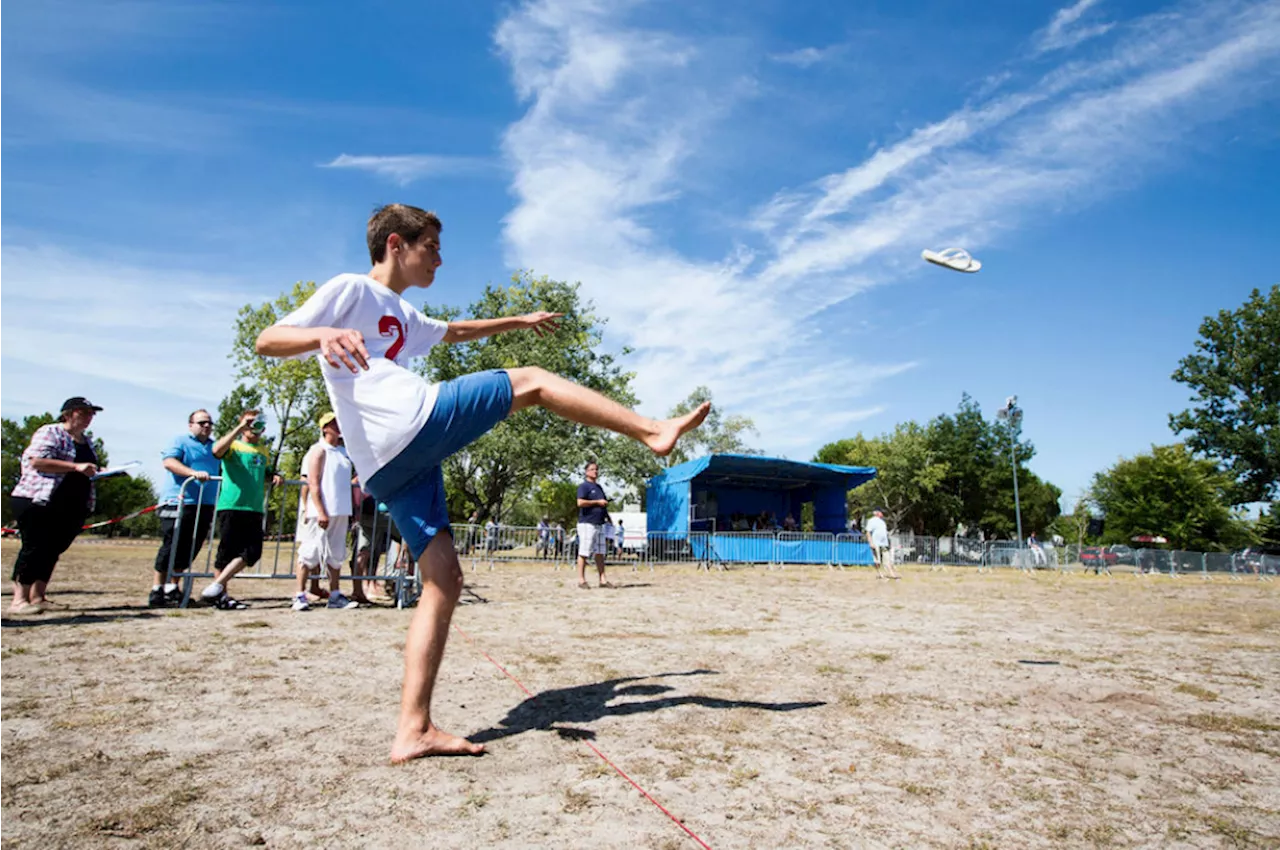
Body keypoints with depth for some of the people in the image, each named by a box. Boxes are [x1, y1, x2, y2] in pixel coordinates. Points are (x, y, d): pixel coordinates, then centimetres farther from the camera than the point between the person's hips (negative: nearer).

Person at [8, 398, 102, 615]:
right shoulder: (50, 432, -4)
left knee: (52, 550, 8)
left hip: (71, 508, 7)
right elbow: (37, 461, -18)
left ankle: (37, 597, 14)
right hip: (38, 502, -7)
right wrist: (76, 467, -23)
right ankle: (19, 599, -1)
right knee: (34, 548, -6)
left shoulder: (87, 441, 19)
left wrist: (98, 472, 7)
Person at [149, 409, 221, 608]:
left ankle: (172, 588, 18)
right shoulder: (180, 442, 3)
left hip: (204, 506, 6)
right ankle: (157, 591, 2)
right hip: (178, 503, -6)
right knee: (171, 548, -6)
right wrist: (194, 473, -27)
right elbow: (168, 462, -13)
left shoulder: (215, 447, 22)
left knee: (190, 549, 7)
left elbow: (224, 471, 29)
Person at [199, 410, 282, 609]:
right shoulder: (233, 446, 1)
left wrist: (275, 477, 9)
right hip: (231, 506, -5)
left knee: (252, 552, -2)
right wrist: (240, 428, -22)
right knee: (227, 552, 0)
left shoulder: (265, 452, 18)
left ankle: (217, 586, 7)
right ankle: (221, 594, 11)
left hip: (255, 509, 6)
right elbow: (217, 450, -22)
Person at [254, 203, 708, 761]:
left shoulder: (403, 316, 33)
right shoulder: (350, 290, 7)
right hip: (413, 424, -9)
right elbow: (267, 341, -3)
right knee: (530, 382, -1)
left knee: (443, 581, 3)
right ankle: (654, 432, 1)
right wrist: (325, 335, -25)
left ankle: (413, 730, 1)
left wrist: (518, 320, 56)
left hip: (392, 468, 9)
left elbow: (455, 331, 50)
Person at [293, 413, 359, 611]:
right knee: (310, 552, -2)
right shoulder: (318, 450, -5)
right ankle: (300, 596, 5)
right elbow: (313, 483, -11)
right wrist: (320, 511, -19)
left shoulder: (344, 451, 15)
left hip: (341, 511, 7)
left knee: (336, 555, 10)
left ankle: (335, 595, 16)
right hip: (322, 512, -7)